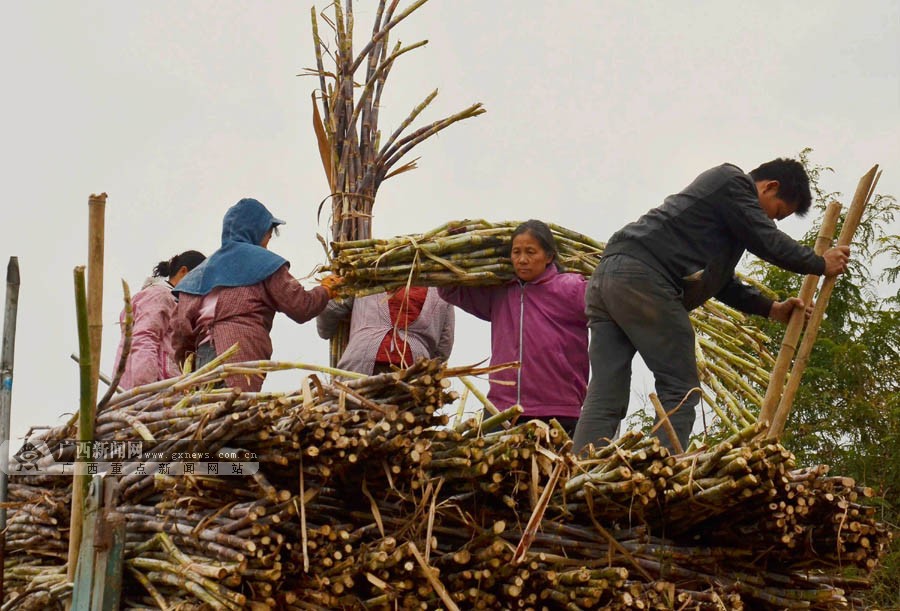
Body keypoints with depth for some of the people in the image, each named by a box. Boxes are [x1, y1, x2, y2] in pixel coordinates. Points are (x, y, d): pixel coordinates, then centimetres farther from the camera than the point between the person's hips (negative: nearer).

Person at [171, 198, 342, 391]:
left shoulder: (204, 269, 25)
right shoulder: (263, 261, 8)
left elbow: (181, 324, 17)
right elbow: (301, 308, 4)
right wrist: (326, 289, 22)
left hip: (204, 354, 5)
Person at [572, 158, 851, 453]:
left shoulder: (722, 195, 33)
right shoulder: (733, 181, 4)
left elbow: (719, 279, 35)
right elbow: (769, 242, -1)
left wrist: (771, 308, 30)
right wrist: (822, 264, 14)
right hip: (642, 277, -10)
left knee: (604, 399, 1)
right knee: (681, 391, -5)